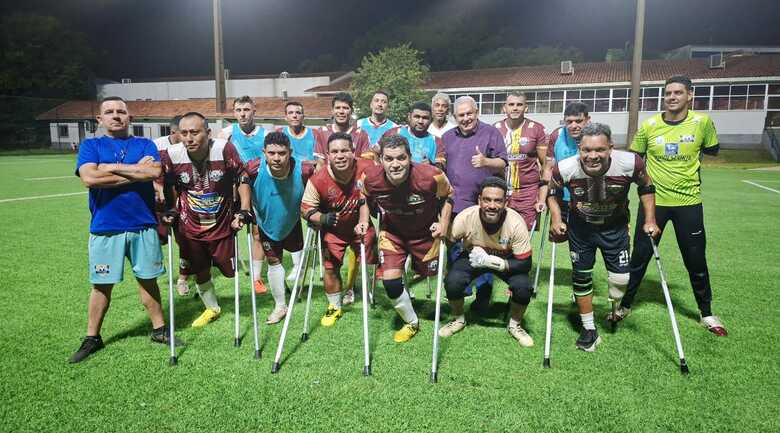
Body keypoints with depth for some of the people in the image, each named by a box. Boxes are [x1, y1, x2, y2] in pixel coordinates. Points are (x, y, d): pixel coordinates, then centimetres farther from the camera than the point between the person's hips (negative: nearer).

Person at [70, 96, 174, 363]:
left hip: (143, 226, 1)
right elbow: (89, 178, -14)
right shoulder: (90, 146, 5)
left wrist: (112, 167, -11)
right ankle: (92, 338, 24)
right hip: (105, 229, 0)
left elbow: (155, 172, -13)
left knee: (148, 280, 11)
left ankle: (159, 329, 24)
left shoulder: (145, 144, 7)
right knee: (101, 285, 9)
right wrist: (136, 171, -11)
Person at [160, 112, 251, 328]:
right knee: (200, 273, 15)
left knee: (229, 270, 10)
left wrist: (243, 211, -13)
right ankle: (212, 308, 39)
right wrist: (171, 210, 0)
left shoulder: (225, 149, -23)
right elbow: (169, 186, 5)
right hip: (190, 227, 2)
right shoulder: (171, 155, -16)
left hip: (223, 225, -2)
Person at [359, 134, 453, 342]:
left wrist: (444, 222, -18)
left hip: (426, 231, -1)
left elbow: (447, 196, -9)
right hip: (392, 232, 1)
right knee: (390, 280, -11)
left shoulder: (431, 176, -32)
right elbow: (366, 200, 1)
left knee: (427, 272, 17)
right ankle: (411, 322, 16)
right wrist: (363, 221, -12)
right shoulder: (371, 178, -25)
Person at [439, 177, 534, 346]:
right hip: (472, 257, 1)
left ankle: (514, 325, 6)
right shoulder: (466, 217, -30)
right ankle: (459, 319, 6)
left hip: (506, 259, 0)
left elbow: (525, 264, -25)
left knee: (523, 287, -27)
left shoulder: (516, 223, -31)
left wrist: (490, 261, -35)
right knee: (452, 281, -26)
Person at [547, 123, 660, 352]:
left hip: (615, 226, 0)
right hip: (580, 227, 0)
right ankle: (589, 329, 24)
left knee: (621, 279, -2)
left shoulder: (630, 163, -29)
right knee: (581, 277, 5)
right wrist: (556, 220, -15)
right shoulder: (564, 168, -29)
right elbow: (552, 193, -5)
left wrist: (650, 221, -6)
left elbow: (646, 186, -5)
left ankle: (616, 306, 35)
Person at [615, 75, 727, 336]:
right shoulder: (649, 125, -6)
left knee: (696, 260, 9)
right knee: (640, 256, 6)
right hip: (653, 200, 0)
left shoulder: (702, 122, -6)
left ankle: (707, 314, 29)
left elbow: (712, 151, 12)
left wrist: (690, 156, 2)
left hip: (688, 202, 0)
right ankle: (624, 306, 23)